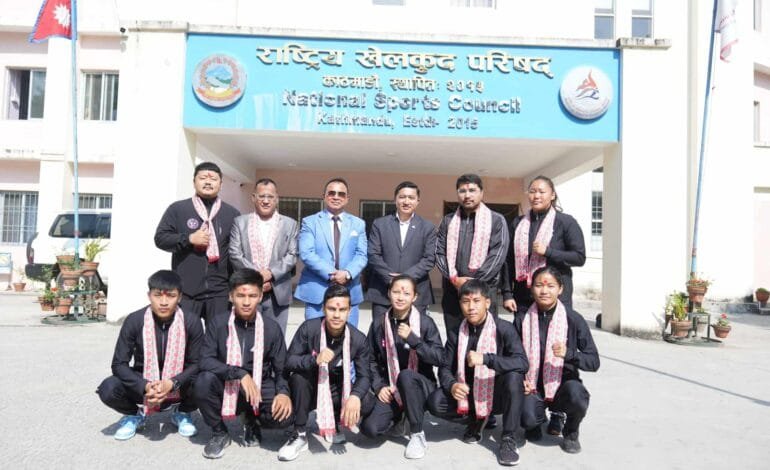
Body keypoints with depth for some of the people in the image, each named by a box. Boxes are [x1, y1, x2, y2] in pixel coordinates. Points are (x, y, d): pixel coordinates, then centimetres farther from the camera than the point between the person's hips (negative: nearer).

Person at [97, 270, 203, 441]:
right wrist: (145, 386, -31)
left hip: (177, 385, -1)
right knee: (108, 389, -27)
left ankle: (182, 413, 7)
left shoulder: (191, 322, -18)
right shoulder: (134, 321, -17)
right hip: (143, 384, 1)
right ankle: (134, 415, 9)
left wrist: (171, 384, -32)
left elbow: (196, 363, -14)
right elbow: (119, 364, -15)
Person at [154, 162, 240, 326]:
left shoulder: (232, 213, 8)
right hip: (185, 290, -1)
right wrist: (189, 239, -12)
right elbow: (160, 238, 2)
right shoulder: (177, 209, 4)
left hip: (220, 291, 1)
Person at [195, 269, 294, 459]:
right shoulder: (219, 323, -8)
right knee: (204, 381, -31)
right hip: (226, 388, 0)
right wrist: (240, 374, -30)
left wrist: (283, 392, -24)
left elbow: (281, 368, -3)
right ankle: (219, 433, -3)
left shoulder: (271, 328, -7)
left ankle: (252, 421, 10)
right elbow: (205, 361, -17)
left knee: (284, 414, -28)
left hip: (259, 390, 0)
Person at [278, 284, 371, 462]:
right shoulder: (308, 328, -20)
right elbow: (289, 362, -21)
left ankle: (333, 422, 10)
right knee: (299, 376, -34)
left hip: (337, 390, 2)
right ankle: (299, 434, -14)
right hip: (310, 388, -2)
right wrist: (315, 359, -41)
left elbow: (364, 376, -14)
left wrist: (355, 396, -36)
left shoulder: (358, 339, -15)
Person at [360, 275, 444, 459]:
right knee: (369, 428, -21)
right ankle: (399, 416, 15)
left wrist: (413, 339, -27)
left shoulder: (425, 322, -9)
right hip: (390, 387, 2)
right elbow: (371, 360, 7)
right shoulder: (379, 323, -1)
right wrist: (379, 386, -7)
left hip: (419, 384, -2)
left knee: (406, 375, -38)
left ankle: (418, 435, -16)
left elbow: (440, 358, -16)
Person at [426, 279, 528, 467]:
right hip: (468, 394, 3)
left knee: (513, 376, -34)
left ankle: (508, 439, -15)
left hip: (496, 395, -3)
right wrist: (451, 385, -25)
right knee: (435, 402, -23)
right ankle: (476, 419, 9)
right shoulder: (456, 333, -4)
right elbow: (445, 368, -1)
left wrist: (485, 358, -38)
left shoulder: (504, 328, -15)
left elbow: (522, 363, -27)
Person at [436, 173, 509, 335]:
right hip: (452, 290, 3)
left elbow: (497, 255, -7)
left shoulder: (496, 220, 3)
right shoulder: (448, 221, 12)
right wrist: (454, 278, -9)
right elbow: (439, 253, 6)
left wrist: (474, 281, -14)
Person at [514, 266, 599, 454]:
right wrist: (520, 380, -10)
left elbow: (594, 362, -10)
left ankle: (571, 433, 3)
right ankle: (538, 420, 15)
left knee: (577, 396, -34)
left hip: (563, 383, -1)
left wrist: (569, 353, -29)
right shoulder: (522, 320, -3)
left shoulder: (573, 319, -7)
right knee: (527, 419, -28)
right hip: (532, 386, 1)